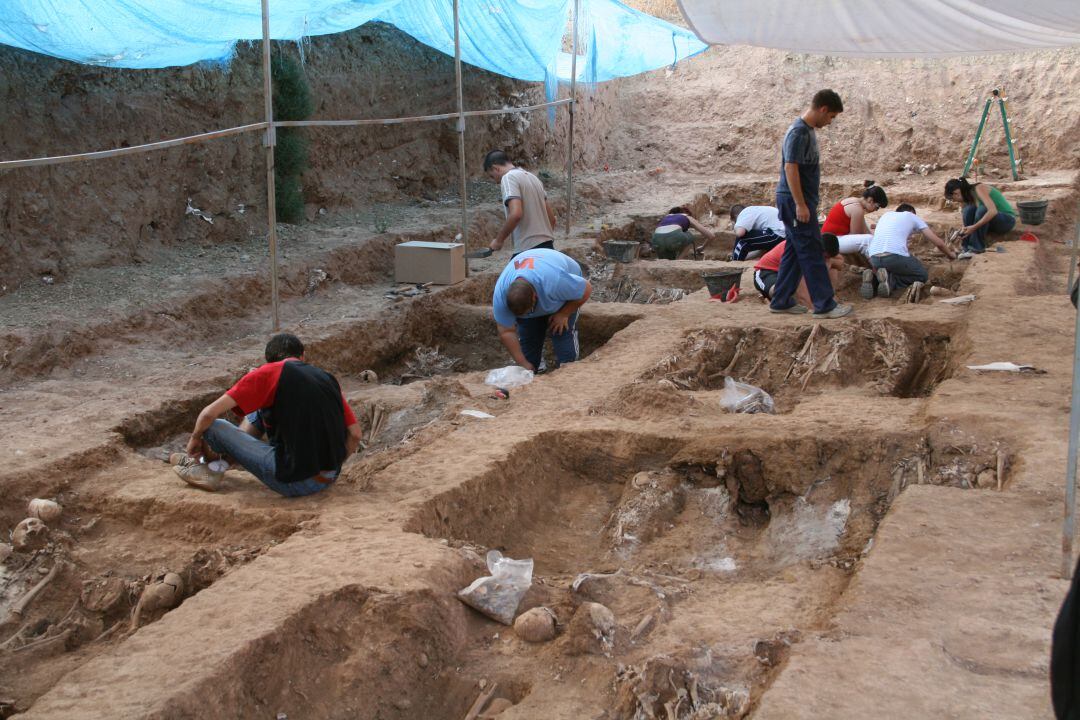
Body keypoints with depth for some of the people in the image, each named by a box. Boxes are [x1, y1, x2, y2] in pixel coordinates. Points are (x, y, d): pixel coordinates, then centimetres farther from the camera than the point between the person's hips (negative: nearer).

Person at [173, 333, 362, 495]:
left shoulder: (268, 373, -4)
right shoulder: (327, 378, 10)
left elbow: (210, 413, -6)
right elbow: (355, 435, 7)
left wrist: (195, 439, 15)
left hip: (296, 482, -6)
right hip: (330, 478, 7)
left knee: (214, 426, 6)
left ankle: (211, 466, 34)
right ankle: (219, 459, 35)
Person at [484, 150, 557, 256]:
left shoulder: (509, 177, -6)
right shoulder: (532, 177, 20)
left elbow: (516, 214, -21)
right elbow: (551, 217, 21)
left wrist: (499, 239, -9)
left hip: (528, 250, -9)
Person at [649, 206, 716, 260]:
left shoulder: (667, 217, 40)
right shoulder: (689, 218, 31)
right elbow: (712, 236, 30)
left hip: (657, 241, 5)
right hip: (674, 237, -4)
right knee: (689, 238, 34)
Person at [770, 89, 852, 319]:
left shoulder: (807, 130, 14)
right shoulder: (799, 132, -17)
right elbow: (790, 168, -22)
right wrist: (800, 204, -23)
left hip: (799, 201, 10)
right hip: (795, 200, -10)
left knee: (794, 252, 13)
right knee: (811, 253, -7)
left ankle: (781, 301, 18)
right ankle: (824, 305, -3)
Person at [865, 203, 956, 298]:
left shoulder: (886, 215, 31)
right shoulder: (913, 217, 20)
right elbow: (938, 242, 19)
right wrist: (950, 254, 39)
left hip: (874, 258, 5)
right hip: (895, 255, -5)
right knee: (922, 276, 19)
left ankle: (873, 278, -1)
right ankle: (889, 281, -7)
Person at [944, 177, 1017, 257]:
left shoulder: (979, 188, -20)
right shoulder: (969, 197, 5)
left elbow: (993, 211, -33)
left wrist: (974, 227, -35)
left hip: (1008, 220, -8)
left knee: (982, 209, -33)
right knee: (969, 209, -14)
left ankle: (977, 248, -24)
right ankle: (967, 247, -14)